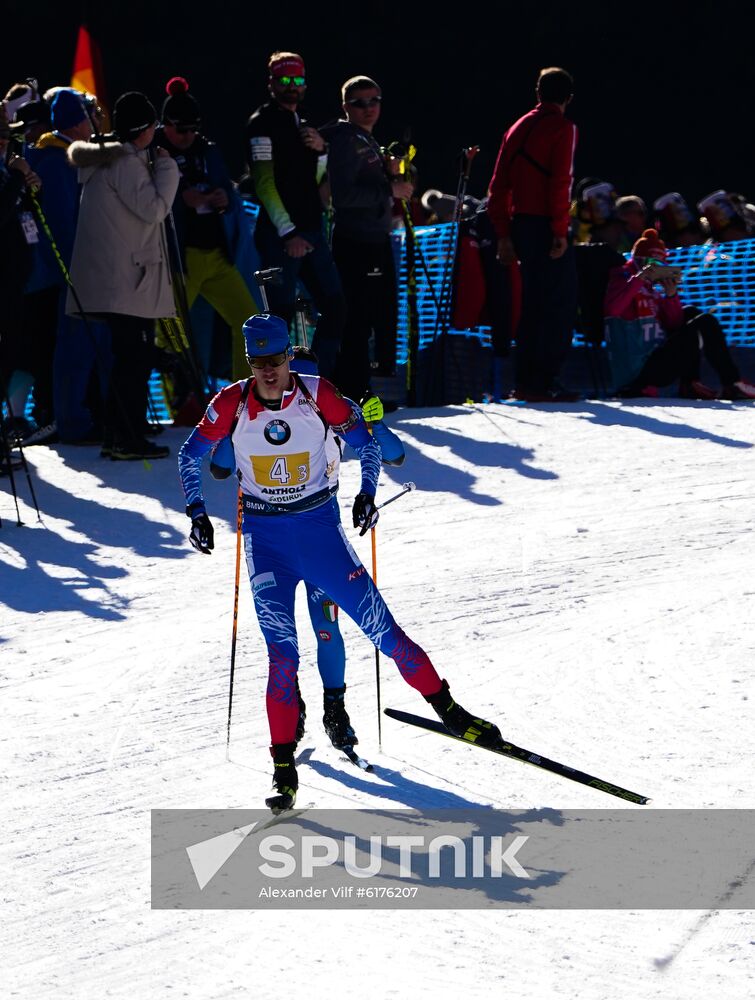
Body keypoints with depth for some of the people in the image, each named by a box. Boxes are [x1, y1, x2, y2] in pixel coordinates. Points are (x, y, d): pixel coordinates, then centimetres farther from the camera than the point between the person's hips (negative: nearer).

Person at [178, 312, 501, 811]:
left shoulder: (318, 395, -10)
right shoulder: (233, 403, -8)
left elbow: (367, 442, 5)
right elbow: (190, 456, 6)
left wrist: (367, 492, -9)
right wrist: (197, 511, -2)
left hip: (320, 526, 0)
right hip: (265, 537, 0)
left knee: (382, 628, -2)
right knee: (282, 653, -10)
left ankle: (448, 710, 14)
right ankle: (284, 766, -3)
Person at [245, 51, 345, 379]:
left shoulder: (303, 124, 19)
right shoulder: (263, 123, -5)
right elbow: (264, 182, -13)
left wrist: (320, 151, 2)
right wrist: (288, 232, -20)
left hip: (311, 230, 8)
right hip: (279, 234, -8)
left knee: (334, 306, 5)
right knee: (282, 312, -9)